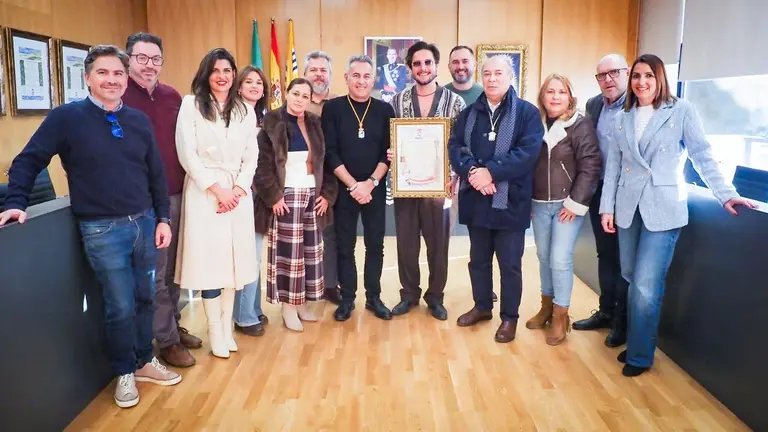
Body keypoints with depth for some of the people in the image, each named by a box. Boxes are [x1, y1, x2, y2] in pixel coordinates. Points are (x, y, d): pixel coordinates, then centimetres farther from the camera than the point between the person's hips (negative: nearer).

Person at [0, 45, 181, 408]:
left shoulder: (139, 120, 7)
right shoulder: (66, 117, -5)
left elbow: (156, 173, 10)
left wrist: (162, 218, 7)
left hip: (144, 222, 4)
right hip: (102, 230, -4)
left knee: (146, 299, 15)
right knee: (120, 307, 4)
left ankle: (144, 361, 34)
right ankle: (124, 372, 26)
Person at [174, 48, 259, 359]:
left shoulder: (245, 110, 11)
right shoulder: (191, 104, 0)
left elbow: (251, 156, 8)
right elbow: (187, 155, -6)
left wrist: (238, 189, -5)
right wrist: (217, 189, -10)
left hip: (238, 193, 3)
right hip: (204, 192, -3)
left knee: (232, 260, 5)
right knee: (209, 260, -2)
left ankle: (227, 327, 17)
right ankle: (215, 332, 9)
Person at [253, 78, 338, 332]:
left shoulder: (315, 124, 10)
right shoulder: (271, 124, -5)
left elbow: (325, 162, 11)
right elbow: (262, 164, -10)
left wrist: (328, 193, 1)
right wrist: (273, 196, -15)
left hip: (313, 196, 5)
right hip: (286, 197, -5)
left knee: (311, 252, 8)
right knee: (288, 253, -2)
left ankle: (302, 303, 20)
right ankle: (288, 308, 9)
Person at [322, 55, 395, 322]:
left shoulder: (384, 110, 3)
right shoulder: (333, 108, -1)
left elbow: (389, 152, -1)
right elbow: (330, 153, -7)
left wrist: (370, 182, -12)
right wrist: (353, 184, -13)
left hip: (375, 188, 2)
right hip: (343, 188, -1)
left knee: (375, 244, 8)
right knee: (345, 246, 6)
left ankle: (373, 297, 20)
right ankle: (347, 299, 18)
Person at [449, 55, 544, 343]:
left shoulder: (528, 112, -3)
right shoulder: (469, 113, 10)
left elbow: (528, 152, -15)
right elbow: (454, 147, 0)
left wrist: (490, 171, -21)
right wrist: (472, 171, -19)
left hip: (510, 201, -4)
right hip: (475, 199, 4)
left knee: (510, 263, 6)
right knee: (478, 259, 17)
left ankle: (509, 317, 23)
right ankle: (482, 306, 36)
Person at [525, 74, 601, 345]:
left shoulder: (580, 125, -8)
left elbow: (591, 166, -12)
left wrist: (576, 203, -15)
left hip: (567, 204, -4)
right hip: (539, 204, 5)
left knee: (560, 259, -5)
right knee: (544, 257, 13)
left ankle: (561, 316, 11)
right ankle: (546, 306, 30)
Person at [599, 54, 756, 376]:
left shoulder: (681, 111, -3)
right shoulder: (623, 117, 10)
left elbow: (702, 155, -4)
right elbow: (613, 165, 10)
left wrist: (726, 194, -13)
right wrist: (607, 206, 6)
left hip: (663, 209, -4)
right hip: (628, 208, 5)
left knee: (646, 286, -6)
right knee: (633, 280, 11)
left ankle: (640, 355, 10)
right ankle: (635, 341, 27)